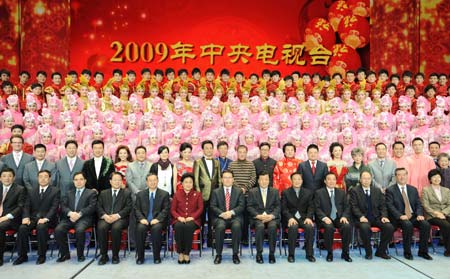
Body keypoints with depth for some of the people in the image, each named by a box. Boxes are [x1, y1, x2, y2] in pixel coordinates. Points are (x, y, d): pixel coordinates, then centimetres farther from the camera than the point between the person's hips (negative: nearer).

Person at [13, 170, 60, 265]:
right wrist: (26, 217, -10)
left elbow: (54, 207, -6)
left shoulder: (55, 191, 4)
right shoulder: (31, 191, 17)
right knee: (22, 228, -25)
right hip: (33, 218, 4)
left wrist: (45, 218, -22)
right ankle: (22, 255, -10)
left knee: (41, 227, -34)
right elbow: (27, 206, 10)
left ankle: (41, 255, -20)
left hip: (47, 219, -4)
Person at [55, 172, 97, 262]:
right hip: (69, 217, 4)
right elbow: (63, 206, 10)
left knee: (79, 230, -35)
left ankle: (80, 255, -13)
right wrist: (70, 213, -12)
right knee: (58, 230, -25)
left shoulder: (91, 192, 13)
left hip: (83, 218, -4)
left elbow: (92, 207, -2)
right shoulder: (69, 193, 25)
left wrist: (79, 214, -17)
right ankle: (65, 254, -6)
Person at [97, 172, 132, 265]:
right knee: (101, 228, -30)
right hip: (105, 218, 2)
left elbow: (129, 207, 3)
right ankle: (104, 255, -16)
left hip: (120, 218, -2)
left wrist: (117, 215, -13)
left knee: (116, 228, -34)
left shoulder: (127, 193, 15)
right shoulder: (103, 193, 23)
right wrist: (104, 215, -10)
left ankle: (115, 255, -18)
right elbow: (99, 207, 11)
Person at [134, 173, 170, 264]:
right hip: (144, 220, 2)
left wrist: (157, 219, -15)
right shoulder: (140, 194, 15)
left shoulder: (164, 194, 9)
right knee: (140, 228, -31)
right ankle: (140, 256, -16)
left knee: (156, 228, -34)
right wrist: (141, 219, -11)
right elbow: (136, 209, 8)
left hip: (157, 220, -2)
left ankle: (157, 256, -18)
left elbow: (166, 209, 0)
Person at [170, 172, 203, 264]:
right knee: (178, 226, -35)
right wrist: (179, 217, -11)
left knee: (188, 226, -36)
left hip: (193, 220, -1)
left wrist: (192, 217, -13)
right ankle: (180, 253, -25)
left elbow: (200, 208, 4)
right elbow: (172, 209, 9)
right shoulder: (177, 194, 15)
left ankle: (187, 253, -26)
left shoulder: (197, 194, 14)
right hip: (179, 220, 1)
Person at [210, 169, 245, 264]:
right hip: (220, 217, 0)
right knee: (220, 227, -33)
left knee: (236, 226, -33)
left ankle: (235, 254, -19)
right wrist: (222, 214, -16)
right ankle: (218, 254, -18)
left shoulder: (239, 191, 14)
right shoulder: (216, 192, 14)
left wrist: (231, 212, -16)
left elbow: (241, 206, 2)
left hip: (235, 217, 0)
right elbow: (213, 207, 3)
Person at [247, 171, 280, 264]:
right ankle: (259, 254, -18)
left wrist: (271, 216, -11)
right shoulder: (252, 192, 11)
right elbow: (249, 207, 3)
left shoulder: (275, 191, 15)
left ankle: (272, 254, -17)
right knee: (260, 227, -33)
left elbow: (278, 206, 7)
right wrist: (258, 216, -14)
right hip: (257, 217, -1)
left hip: (271, 217, 1)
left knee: (272, 227, -32)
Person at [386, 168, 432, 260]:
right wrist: (400, 216, -22)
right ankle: (407, 252, -17)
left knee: (426, 224, -21)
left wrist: (419, 214, -7)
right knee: (408, 225, -33)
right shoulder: (390, 190, 0)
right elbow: (390, 206, -9)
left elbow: (418, 204, 12)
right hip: (399, 218, -5)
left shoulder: (413, 189, 16)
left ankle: (423, 251, -5)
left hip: (413, 216, 5)